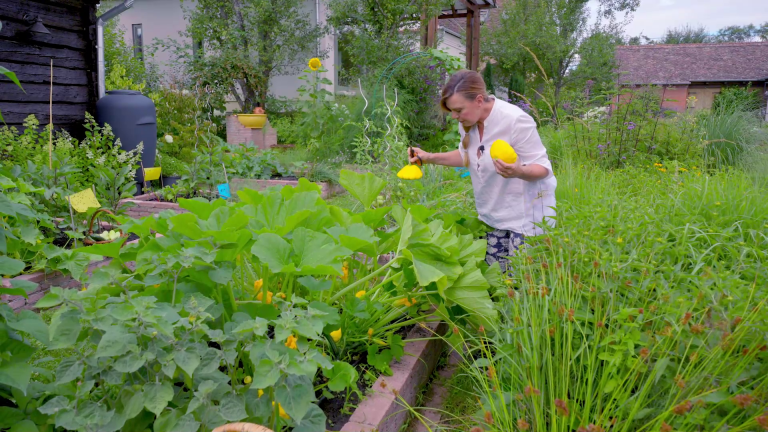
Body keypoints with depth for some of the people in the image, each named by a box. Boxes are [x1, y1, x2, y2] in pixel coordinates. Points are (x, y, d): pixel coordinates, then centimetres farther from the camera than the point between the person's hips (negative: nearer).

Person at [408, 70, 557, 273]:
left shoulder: (515, 121, -25)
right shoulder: (468, 120, -4)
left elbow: (543, 168, -20)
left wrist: (518, 171, -42)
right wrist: (431, 157, 1)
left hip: (525, 212, -7)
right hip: (493, 213, 7)